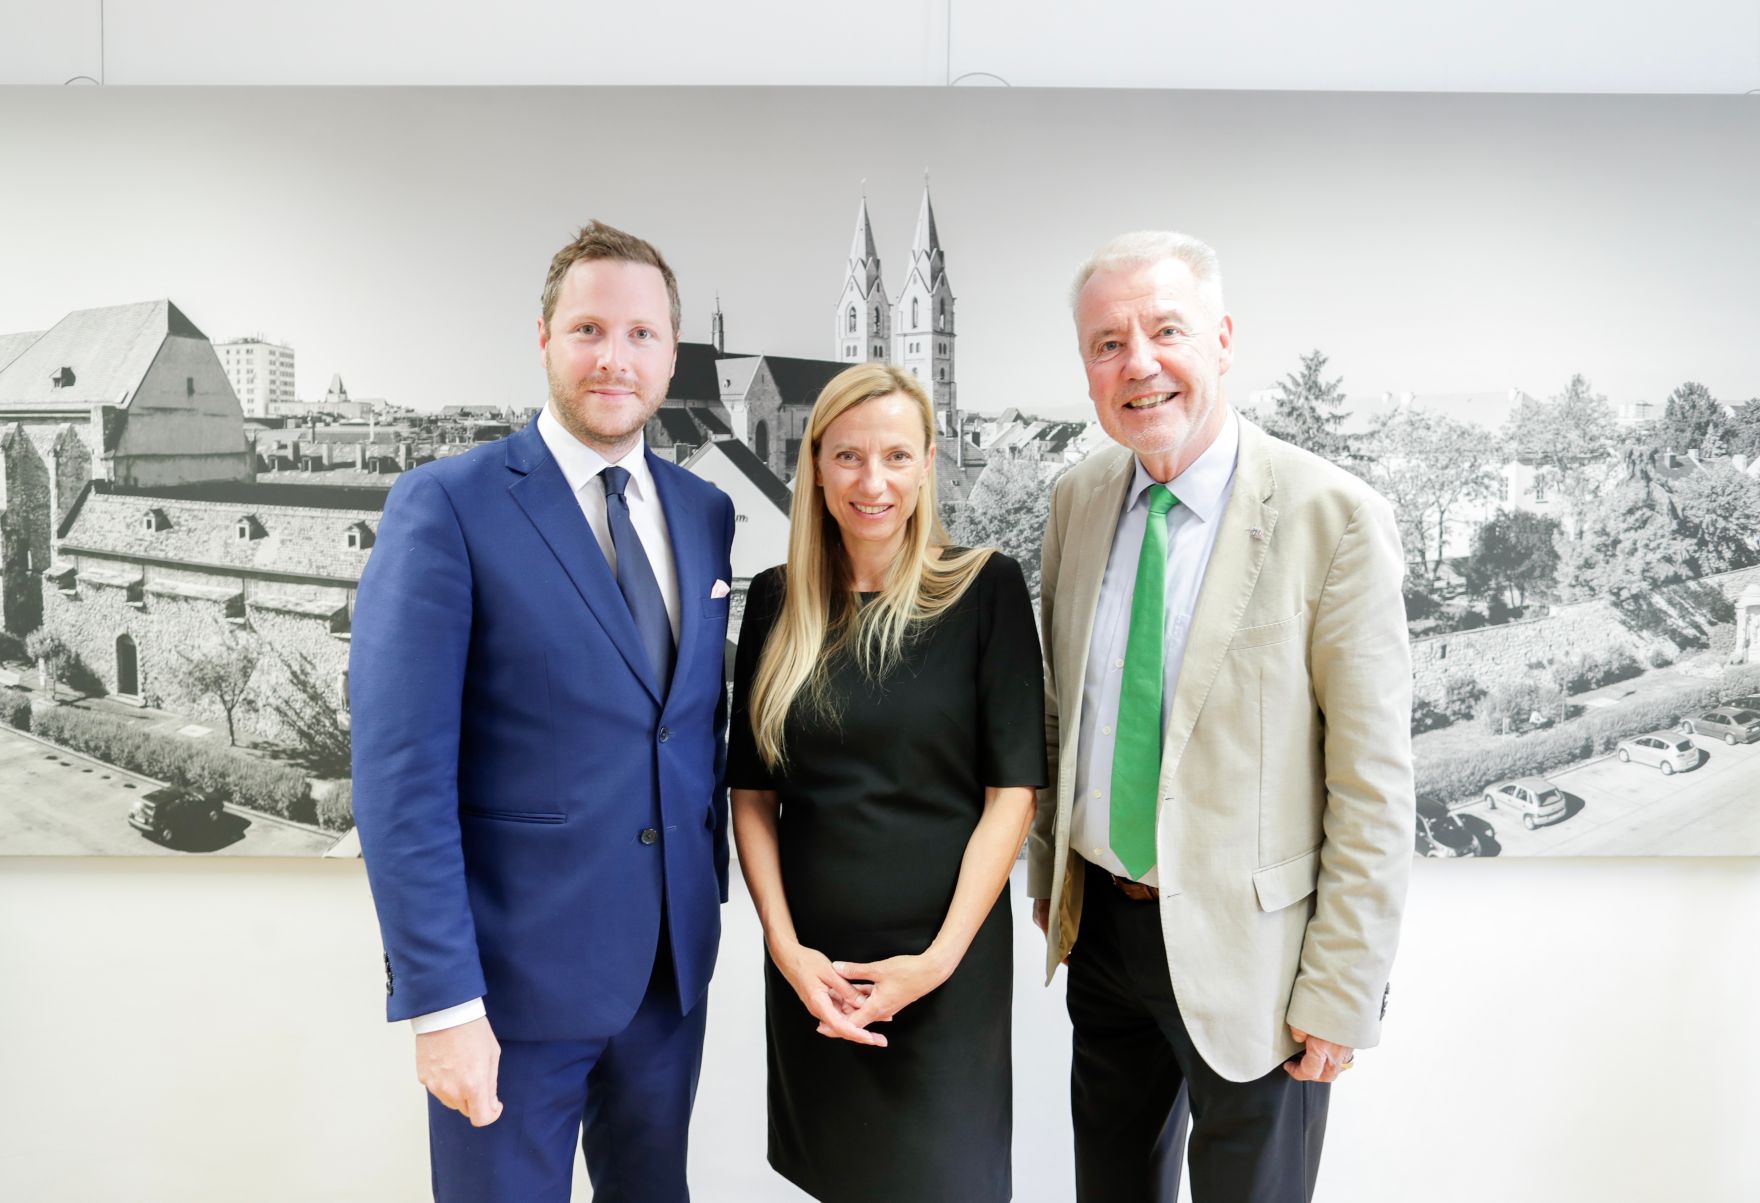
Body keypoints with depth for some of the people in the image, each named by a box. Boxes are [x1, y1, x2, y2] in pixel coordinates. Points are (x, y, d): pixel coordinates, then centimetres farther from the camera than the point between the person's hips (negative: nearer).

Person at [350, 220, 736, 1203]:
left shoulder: (705, 512, 5)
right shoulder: (448, 505, -12)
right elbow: (401, 770, -16)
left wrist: (713, 883, 9)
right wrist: (440, 999, -17)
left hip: (674, 961, 5)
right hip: (513, 970, -5)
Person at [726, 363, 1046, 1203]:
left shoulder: (985, 589, -8)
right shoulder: (778, 600, 1)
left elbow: (1013, 790, -8)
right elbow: (752, 793, 4)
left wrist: (941, 957, -13)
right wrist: (785, 947, -7)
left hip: (945, 959, -2)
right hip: (810, 965, 3)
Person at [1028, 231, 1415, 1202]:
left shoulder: (1335, 519, -17)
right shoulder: (1076, 500, 0)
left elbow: (1374, 785, -15)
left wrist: (1342, 991, -13)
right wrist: (1047, 870, 13)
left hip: (1247, 948, -4)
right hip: (1100, 926, 5)